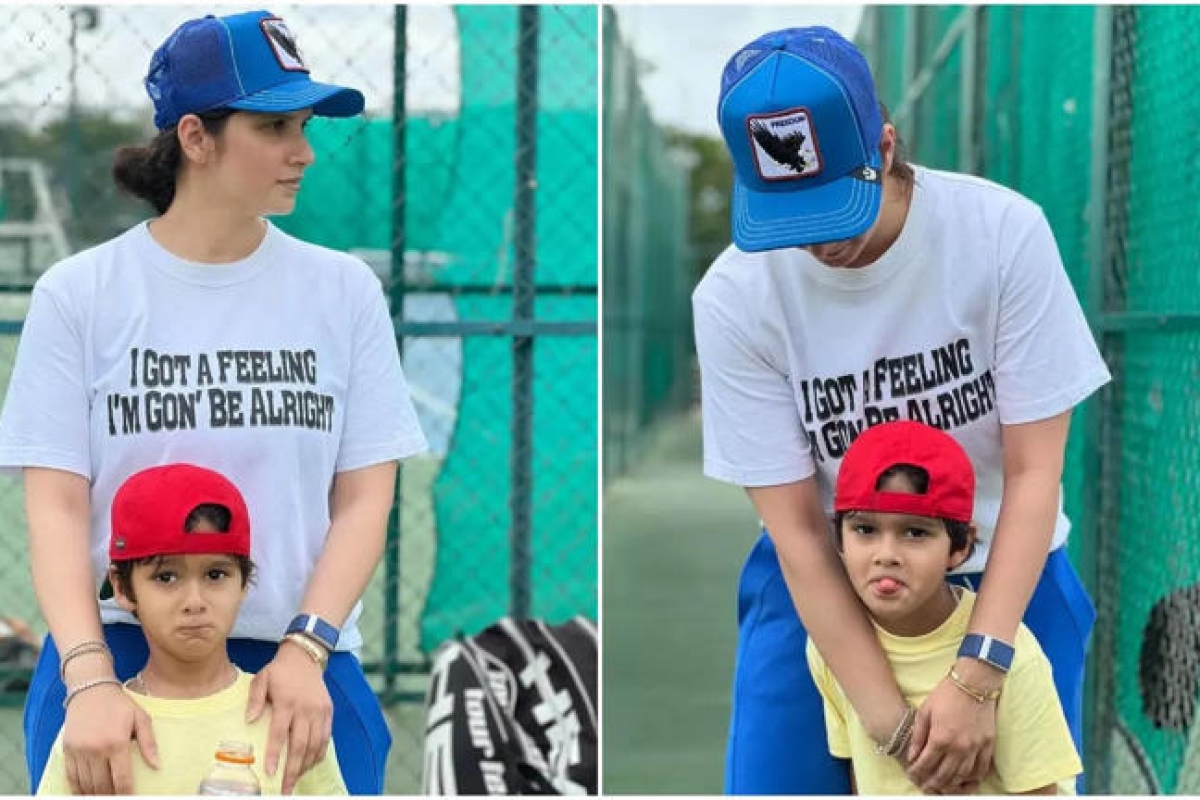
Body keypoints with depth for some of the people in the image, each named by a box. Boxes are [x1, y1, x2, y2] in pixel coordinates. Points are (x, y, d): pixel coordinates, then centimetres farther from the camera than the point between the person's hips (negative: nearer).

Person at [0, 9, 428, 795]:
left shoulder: (343, 289, 4)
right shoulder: (78, 294, 0)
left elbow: (364, 497, 2)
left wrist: (305, 648, -11)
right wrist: (91, 679, -16)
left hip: (299, 667, 1)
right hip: (116, 653, -1)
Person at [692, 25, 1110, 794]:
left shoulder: (1004, 232, -21)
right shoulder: (733, 298, -19)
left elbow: (1034, 471, -17)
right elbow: (796, 530, -17)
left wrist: (978, 674, -26)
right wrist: (891, 718, -25)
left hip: (1001, 571, 0)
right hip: (823, 584, 0)